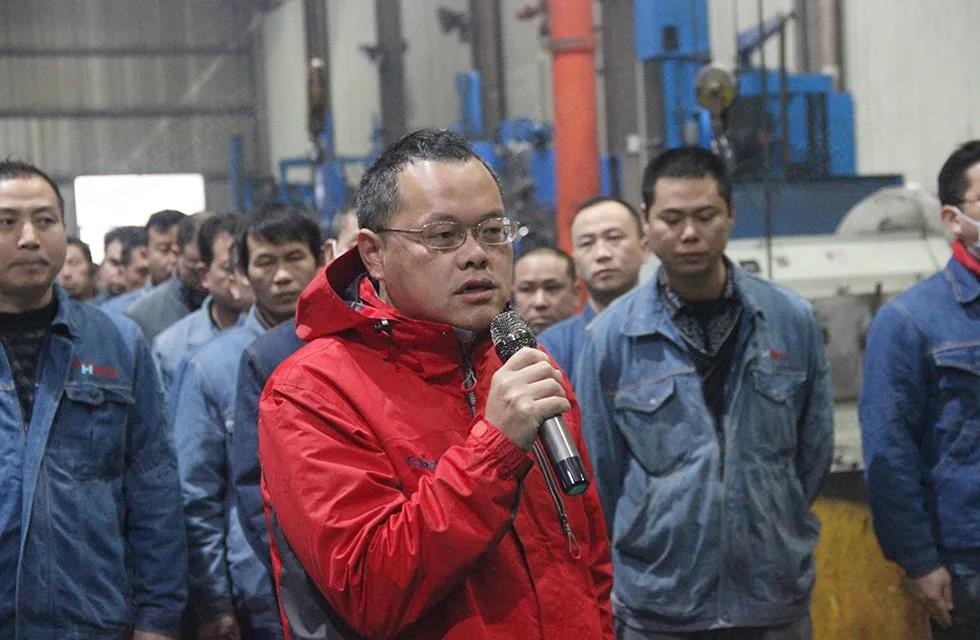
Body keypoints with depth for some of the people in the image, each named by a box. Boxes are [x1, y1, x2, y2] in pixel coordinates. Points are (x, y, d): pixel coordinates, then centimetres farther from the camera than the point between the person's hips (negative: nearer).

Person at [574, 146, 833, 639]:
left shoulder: (792, 320, 0)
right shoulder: (611, 334, -6)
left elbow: (814, 448, 9)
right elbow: (598, 469, 2)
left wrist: (770, 529, 11)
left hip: (777, 599, 2)